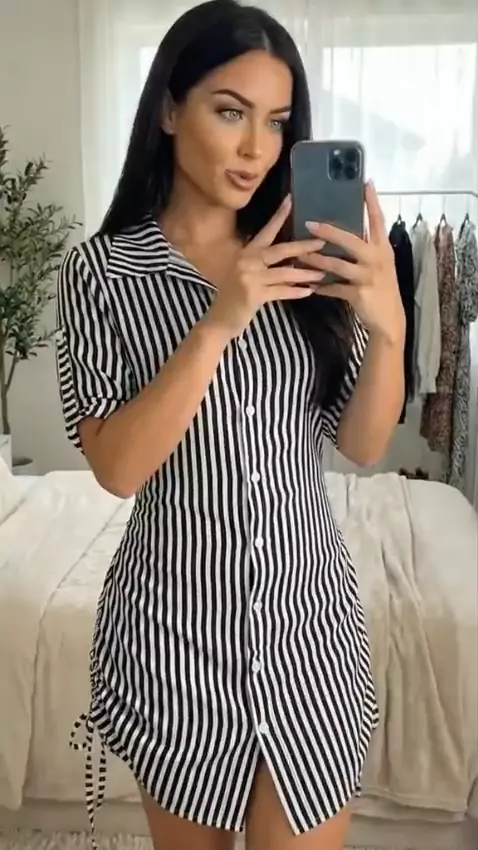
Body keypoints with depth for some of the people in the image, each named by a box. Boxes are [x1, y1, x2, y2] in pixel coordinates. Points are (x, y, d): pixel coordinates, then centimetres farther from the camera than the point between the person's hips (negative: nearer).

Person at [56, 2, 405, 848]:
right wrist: (217, 326, -27)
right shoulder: (101, 269, -8)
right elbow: (118, 467, -17)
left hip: (308, 609, 2)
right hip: (177, 619, -1)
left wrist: (387, 324, -19)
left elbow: (363, 444, -2)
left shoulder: (306, 259, -1)